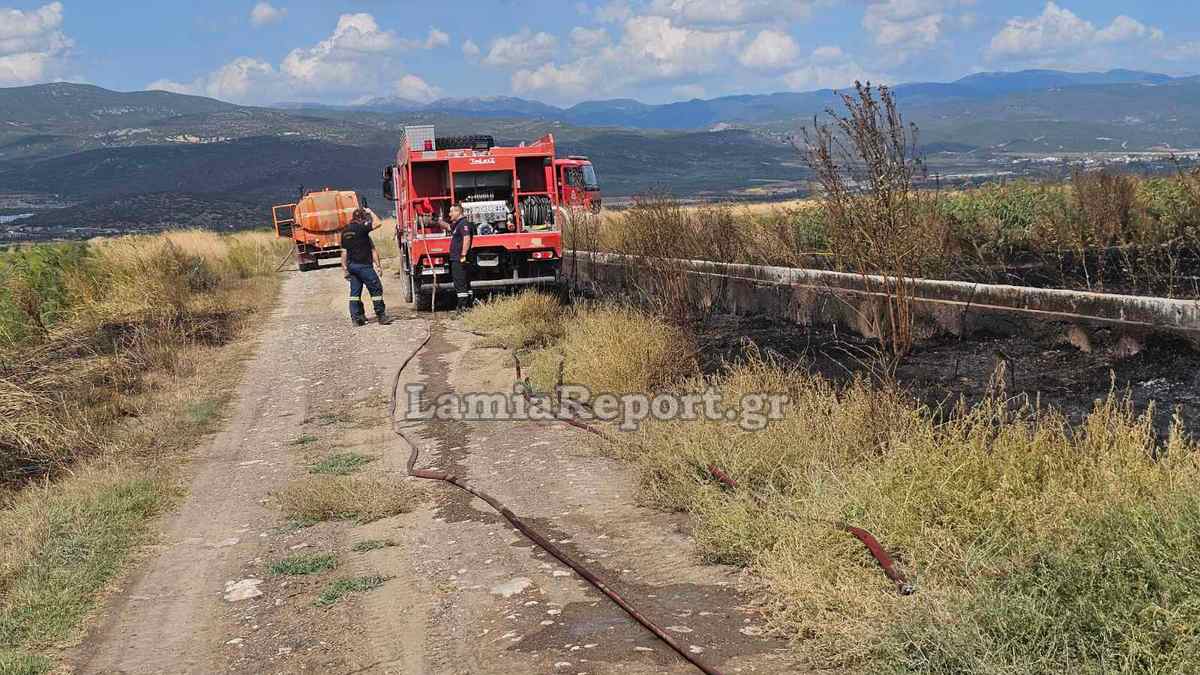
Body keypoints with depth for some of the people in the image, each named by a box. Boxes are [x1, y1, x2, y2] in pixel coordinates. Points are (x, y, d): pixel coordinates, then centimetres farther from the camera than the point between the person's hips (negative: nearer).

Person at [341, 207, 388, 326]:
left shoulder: (345, 232, 12)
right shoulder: (361, 228, -11)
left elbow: (344, 251, 13)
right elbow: (378, 223, -16)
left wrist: (345, 268, 17)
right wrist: (370, 212, 0)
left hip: (351, 265, 7)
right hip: (363, 265, -7)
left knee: (355, 292, 9)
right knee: (376, 289, 0)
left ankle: (356, 318, 7)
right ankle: (381, 316, 1)